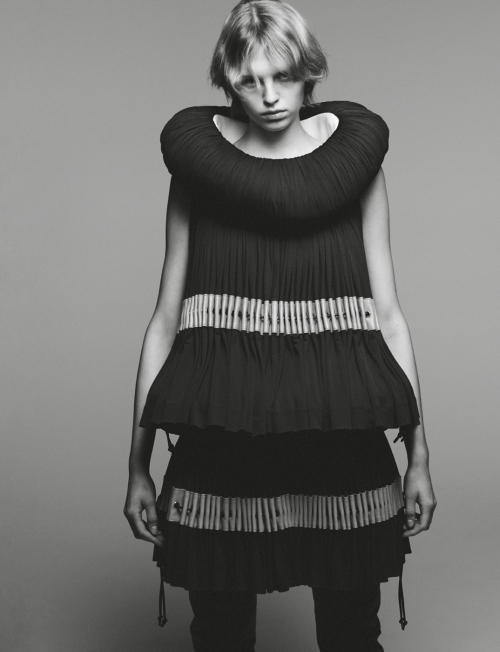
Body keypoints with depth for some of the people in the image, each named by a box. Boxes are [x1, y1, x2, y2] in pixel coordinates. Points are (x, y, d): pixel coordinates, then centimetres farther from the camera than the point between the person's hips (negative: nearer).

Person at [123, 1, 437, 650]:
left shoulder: (356, 156, 7)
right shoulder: (197, 162, 6)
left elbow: (388, 313, 8)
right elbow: (165, 319, 7)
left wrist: (419, 453, 5)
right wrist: (138, 463, 5)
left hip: (344, 441, 1)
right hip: (219, 445, 0)